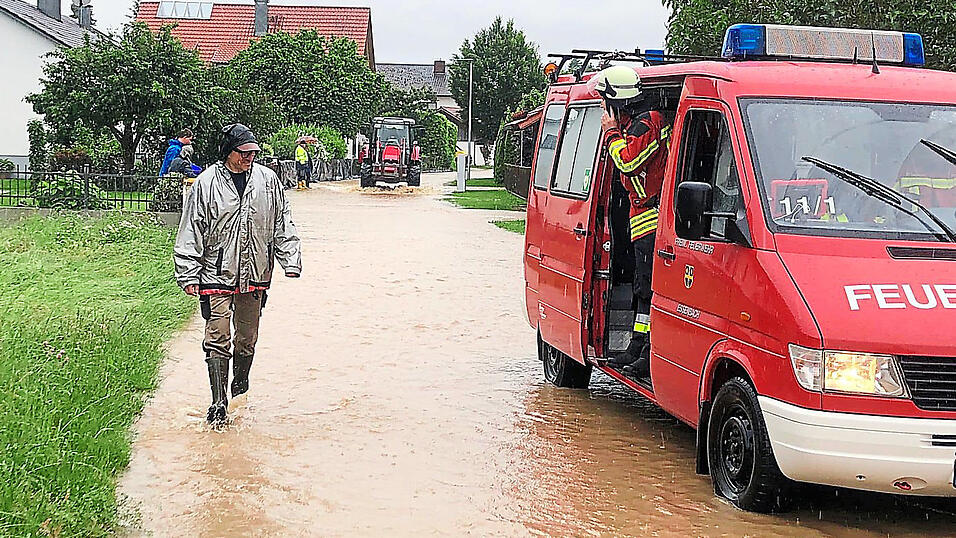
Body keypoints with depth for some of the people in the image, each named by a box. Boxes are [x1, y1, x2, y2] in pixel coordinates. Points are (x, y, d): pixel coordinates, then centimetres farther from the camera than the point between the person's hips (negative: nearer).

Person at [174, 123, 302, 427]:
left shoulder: (267, 180, 4)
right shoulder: (206, 184, -5)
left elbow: (282, 224, 10)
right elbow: (191, 231, -3)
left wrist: (290, 261, 3)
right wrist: (188, 275, -6)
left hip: (255, 275, 3)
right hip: (217, 274, -3)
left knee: (248, 337, 14)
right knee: (218, 338, -6)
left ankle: (240, 389, 35)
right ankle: (218, 404, -3)